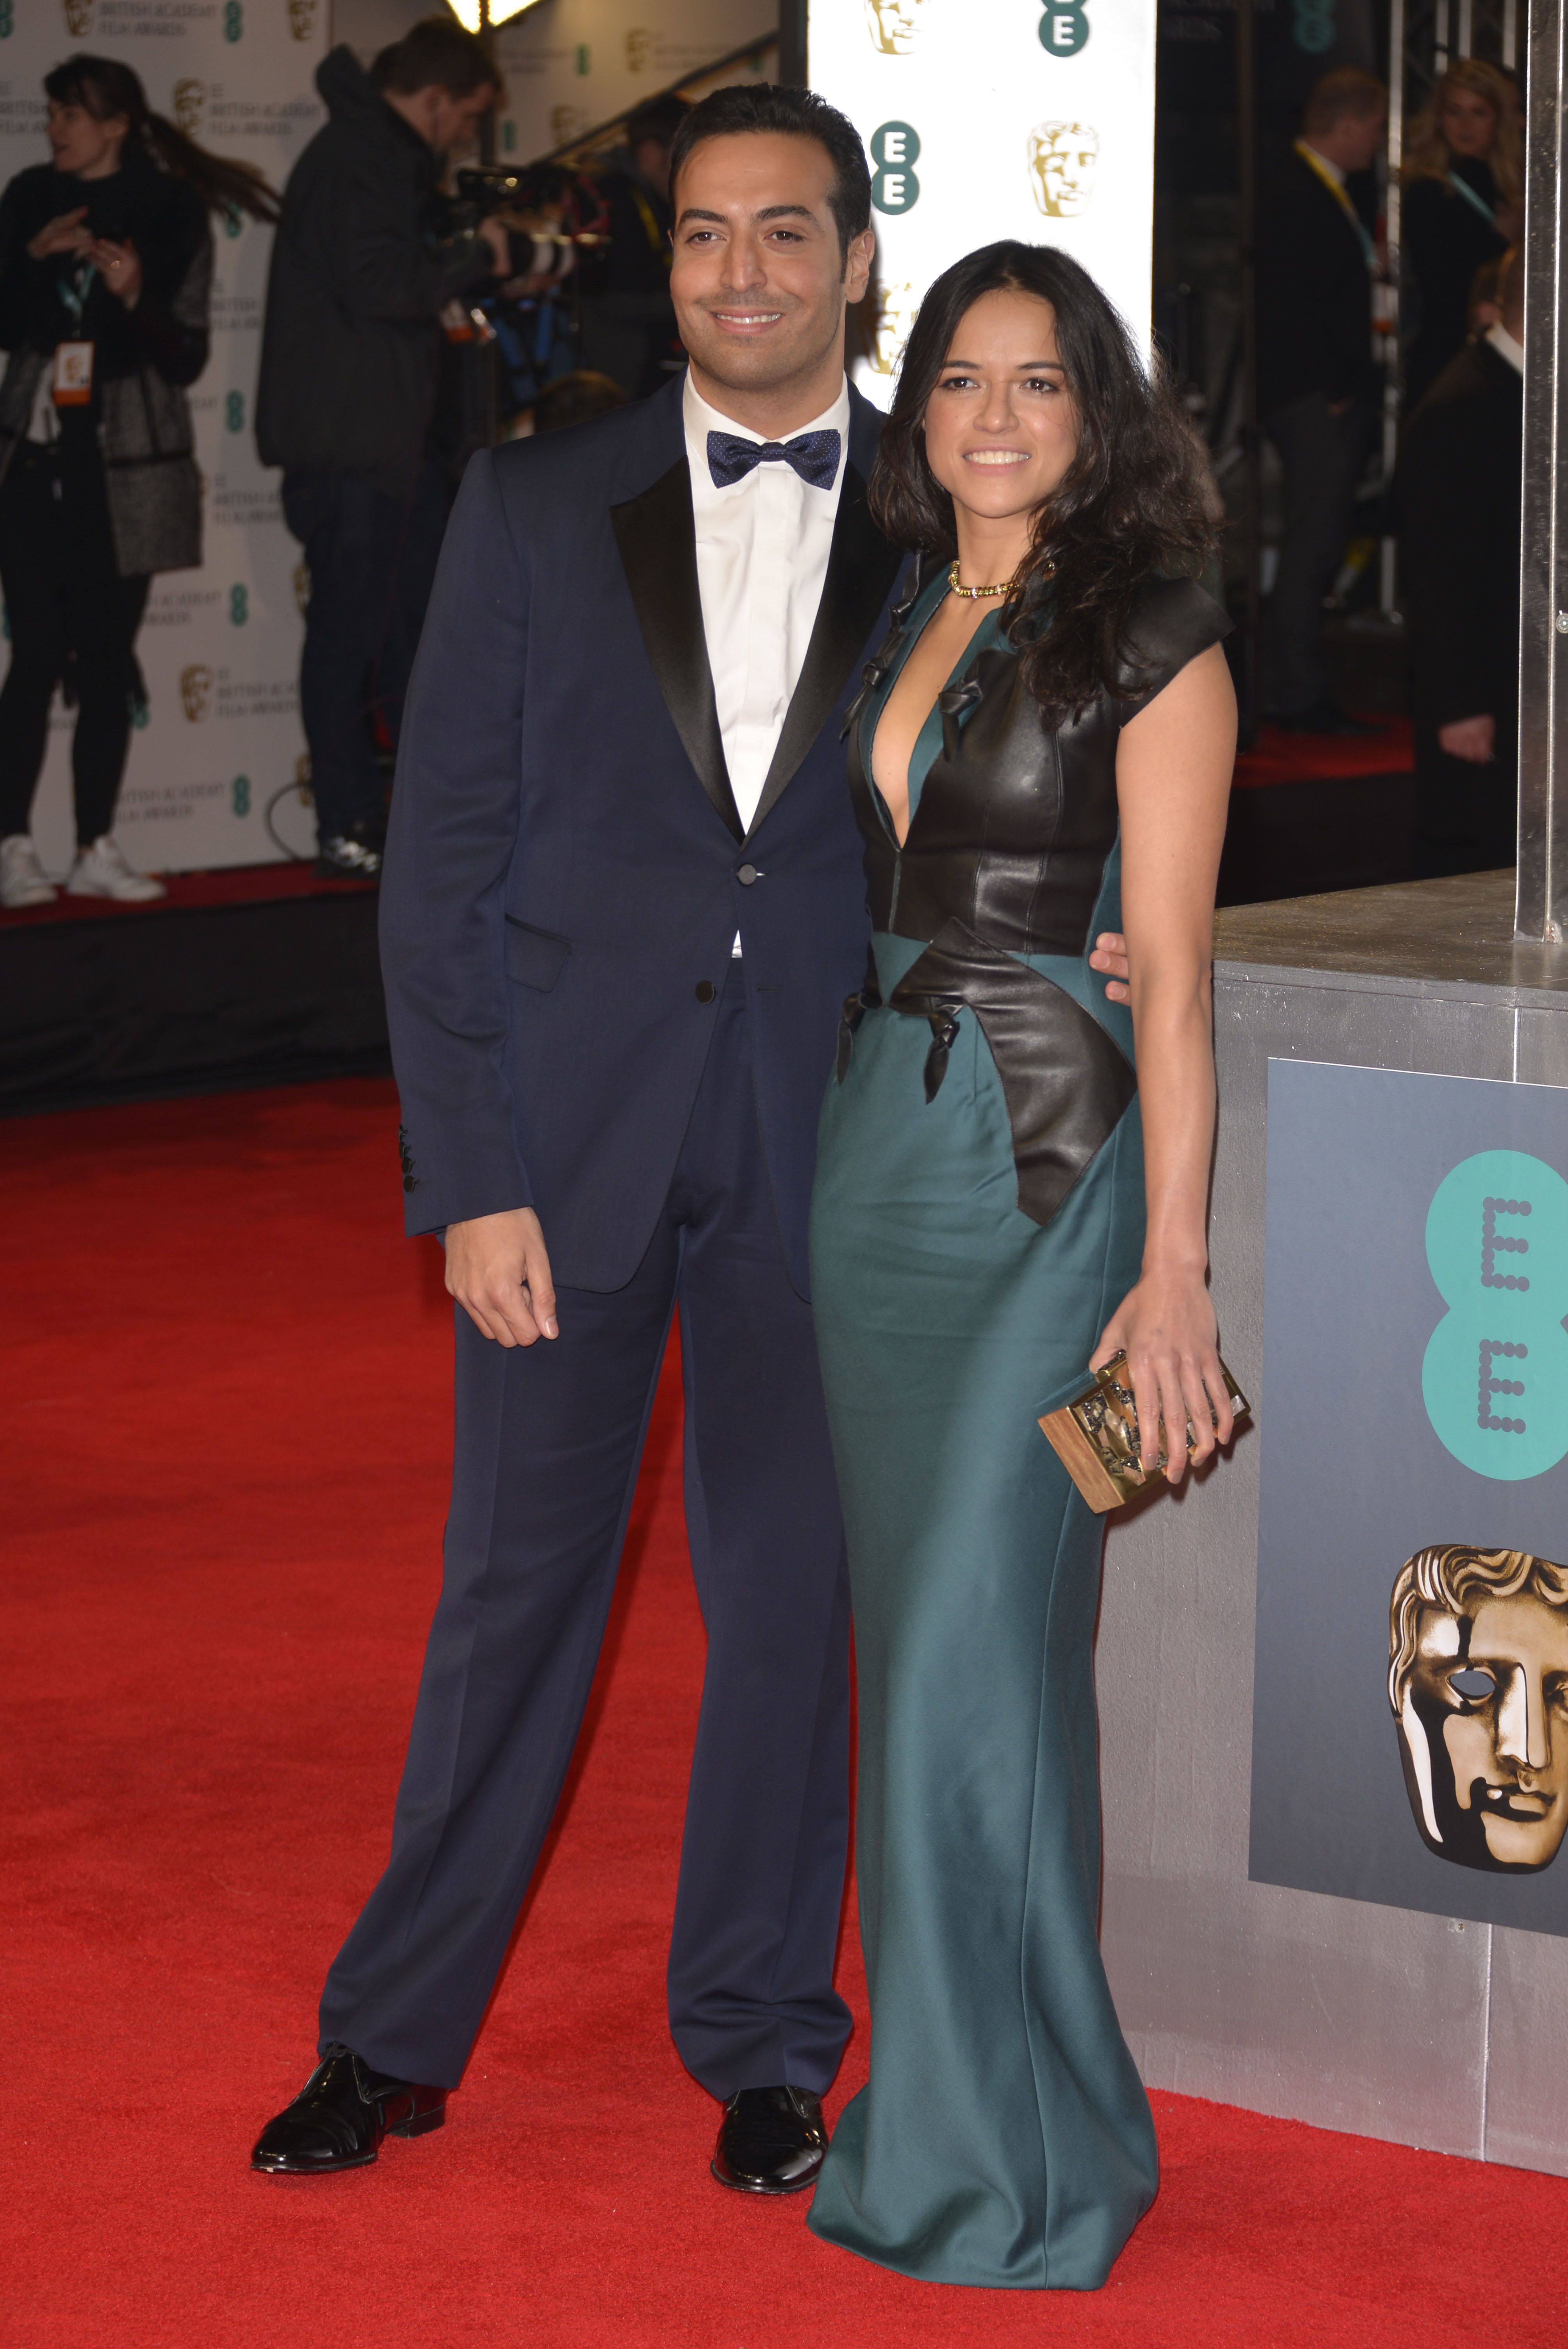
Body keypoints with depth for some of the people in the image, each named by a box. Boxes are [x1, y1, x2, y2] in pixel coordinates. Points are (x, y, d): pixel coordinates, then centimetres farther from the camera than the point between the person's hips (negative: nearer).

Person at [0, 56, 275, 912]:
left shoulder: (170, 213, 0)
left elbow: (187, 358, -2)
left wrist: (135, 297, -18)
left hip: (124, 466, -1)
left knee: (106, 662, 3)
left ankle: (97, 849, 10)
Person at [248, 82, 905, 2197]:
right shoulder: (535, 509, 1)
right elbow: (442, 862, 0)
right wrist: (472, 1176, -7)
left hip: (825, 1144, 0)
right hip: (569, 1123, 0)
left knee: (791, 1590, 8)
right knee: (518, 1586, 6)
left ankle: (763, 2042, 23)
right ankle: (397, 2034, 20)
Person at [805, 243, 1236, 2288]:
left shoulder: (1151, 641, -7)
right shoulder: (909, 623, 13)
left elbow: (1169, 971, -11)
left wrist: (1174, 1262, -15)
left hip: (1049, 1162, -7)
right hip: (877, 1137, 7)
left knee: (972, 1652, -7)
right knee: (924, 1635, 11)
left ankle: (998, 2168, 4)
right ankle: (947, 2100, 22)